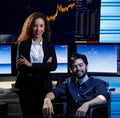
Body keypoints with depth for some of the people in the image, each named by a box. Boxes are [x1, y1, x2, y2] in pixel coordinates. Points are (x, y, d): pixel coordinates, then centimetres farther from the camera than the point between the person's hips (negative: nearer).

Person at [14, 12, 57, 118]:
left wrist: (31, 65, -15)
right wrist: (44, 66, -13)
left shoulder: (50, 45, 5)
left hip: (44, 86, 1)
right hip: (26, 86, -1)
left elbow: (53, 66, -7)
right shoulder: (23, 44, 0)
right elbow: (19, 66, -10)